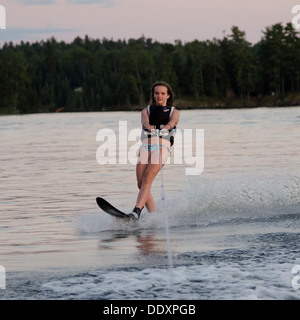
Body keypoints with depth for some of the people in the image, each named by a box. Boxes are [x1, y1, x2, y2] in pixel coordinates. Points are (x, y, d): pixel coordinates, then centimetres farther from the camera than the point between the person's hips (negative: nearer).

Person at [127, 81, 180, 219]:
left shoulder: (174, 112, 20)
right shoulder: (147, 110, 24)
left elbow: (172, 121, -5)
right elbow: (145, 120, 0)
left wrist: (167, 126, -30)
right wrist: (148, 126, -26)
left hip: (162, 147, -3)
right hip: (145, 147, 3)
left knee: (147, 179, -24)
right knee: (141, 184, -9)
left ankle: (136, 211, -38)